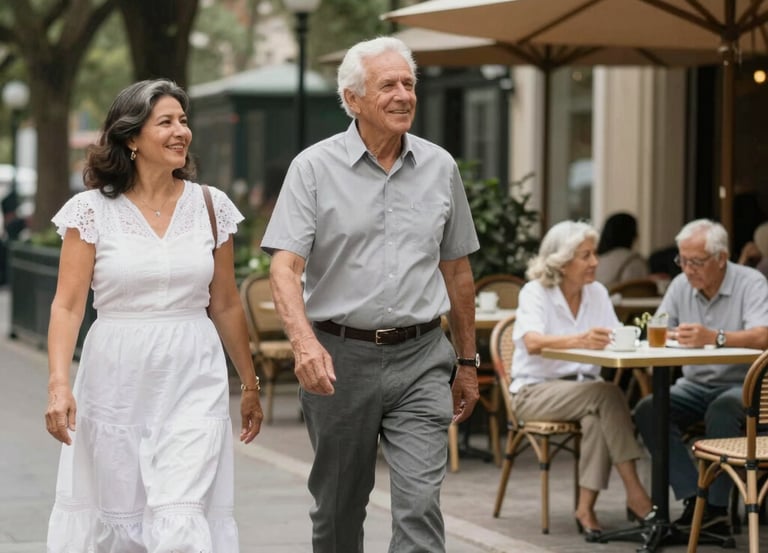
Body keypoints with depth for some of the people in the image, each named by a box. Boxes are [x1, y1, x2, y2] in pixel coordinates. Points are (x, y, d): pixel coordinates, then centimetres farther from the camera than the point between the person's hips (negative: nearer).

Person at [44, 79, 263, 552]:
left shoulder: (210, 206, 4)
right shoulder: (92, 210, -2)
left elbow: (226, 305, 12)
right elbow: (68, 305, -5)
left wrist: (250, 383, 16)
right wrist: (59, 383, -18)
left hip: (192, 381, 0)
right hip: (116, 382, 0)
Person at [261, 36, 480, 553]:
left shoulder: (440, 167, 8)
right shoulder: (315, 168, -3)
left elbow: (457, 271, 16)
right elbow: (285, 266, -11)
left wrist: (467, 361, 18)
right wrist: (305, 342, -28)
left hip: (420, 359, 1)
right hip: (340, 358, -1)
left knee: (420, 502, -10)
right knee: (339, 507, 12)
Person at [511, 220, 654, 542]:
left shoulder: (597, 293, 6)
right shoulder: (535, 292, -10)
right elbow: (533, 343, -29)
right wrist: (580, 340, -46)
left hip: (582, 391, 4)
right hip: (535, 391, -4)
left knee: (599, 415, -33)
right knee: (608, 394, -31)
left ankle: (586, 508, -30)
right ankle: (635, 494, -32)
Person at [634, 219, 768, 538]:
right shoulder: (681, 285, 7)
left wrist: (715, 338, -42)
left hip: (742, 385, -6)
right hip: (695, 386, 6)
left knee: (721, 410, -38)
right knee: (648, 410, -20)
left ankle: (716, 509, -31)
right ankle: (694, 499, -26)